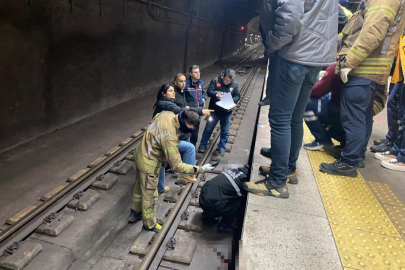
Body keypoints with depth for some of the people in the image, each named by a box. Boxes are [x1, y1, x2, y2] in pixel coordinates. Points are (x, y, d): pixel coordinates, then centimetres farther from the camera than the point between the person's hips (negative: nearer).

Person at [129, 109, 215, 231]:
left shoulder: (168, 114, -13)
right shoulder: (170, 137, -38)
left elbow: (155, 118, 12)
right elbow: (177, 165, -34)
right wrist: (201, 169, -28)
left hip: (141, 154, 9)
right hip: (149, 164, -9)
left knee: (139, 188, 28)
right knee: (150, 196, 13)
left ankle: (135, 213, 51)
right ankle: (150, 224, 36)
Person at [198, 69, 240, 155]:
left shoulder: (235, 84, -5)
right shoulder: (215, 80, -9)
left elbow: (237, 96, 1)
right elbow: (209, 91, -11)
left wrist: (231, 101, -19)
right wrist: (215, 94, -31)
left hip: (227, 112, 2)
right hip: (214, 110, -1)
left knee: (225, 131, 10)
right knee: (208, 128, 9)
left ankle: (221, 147, 27)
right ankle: (202, 145, 24)